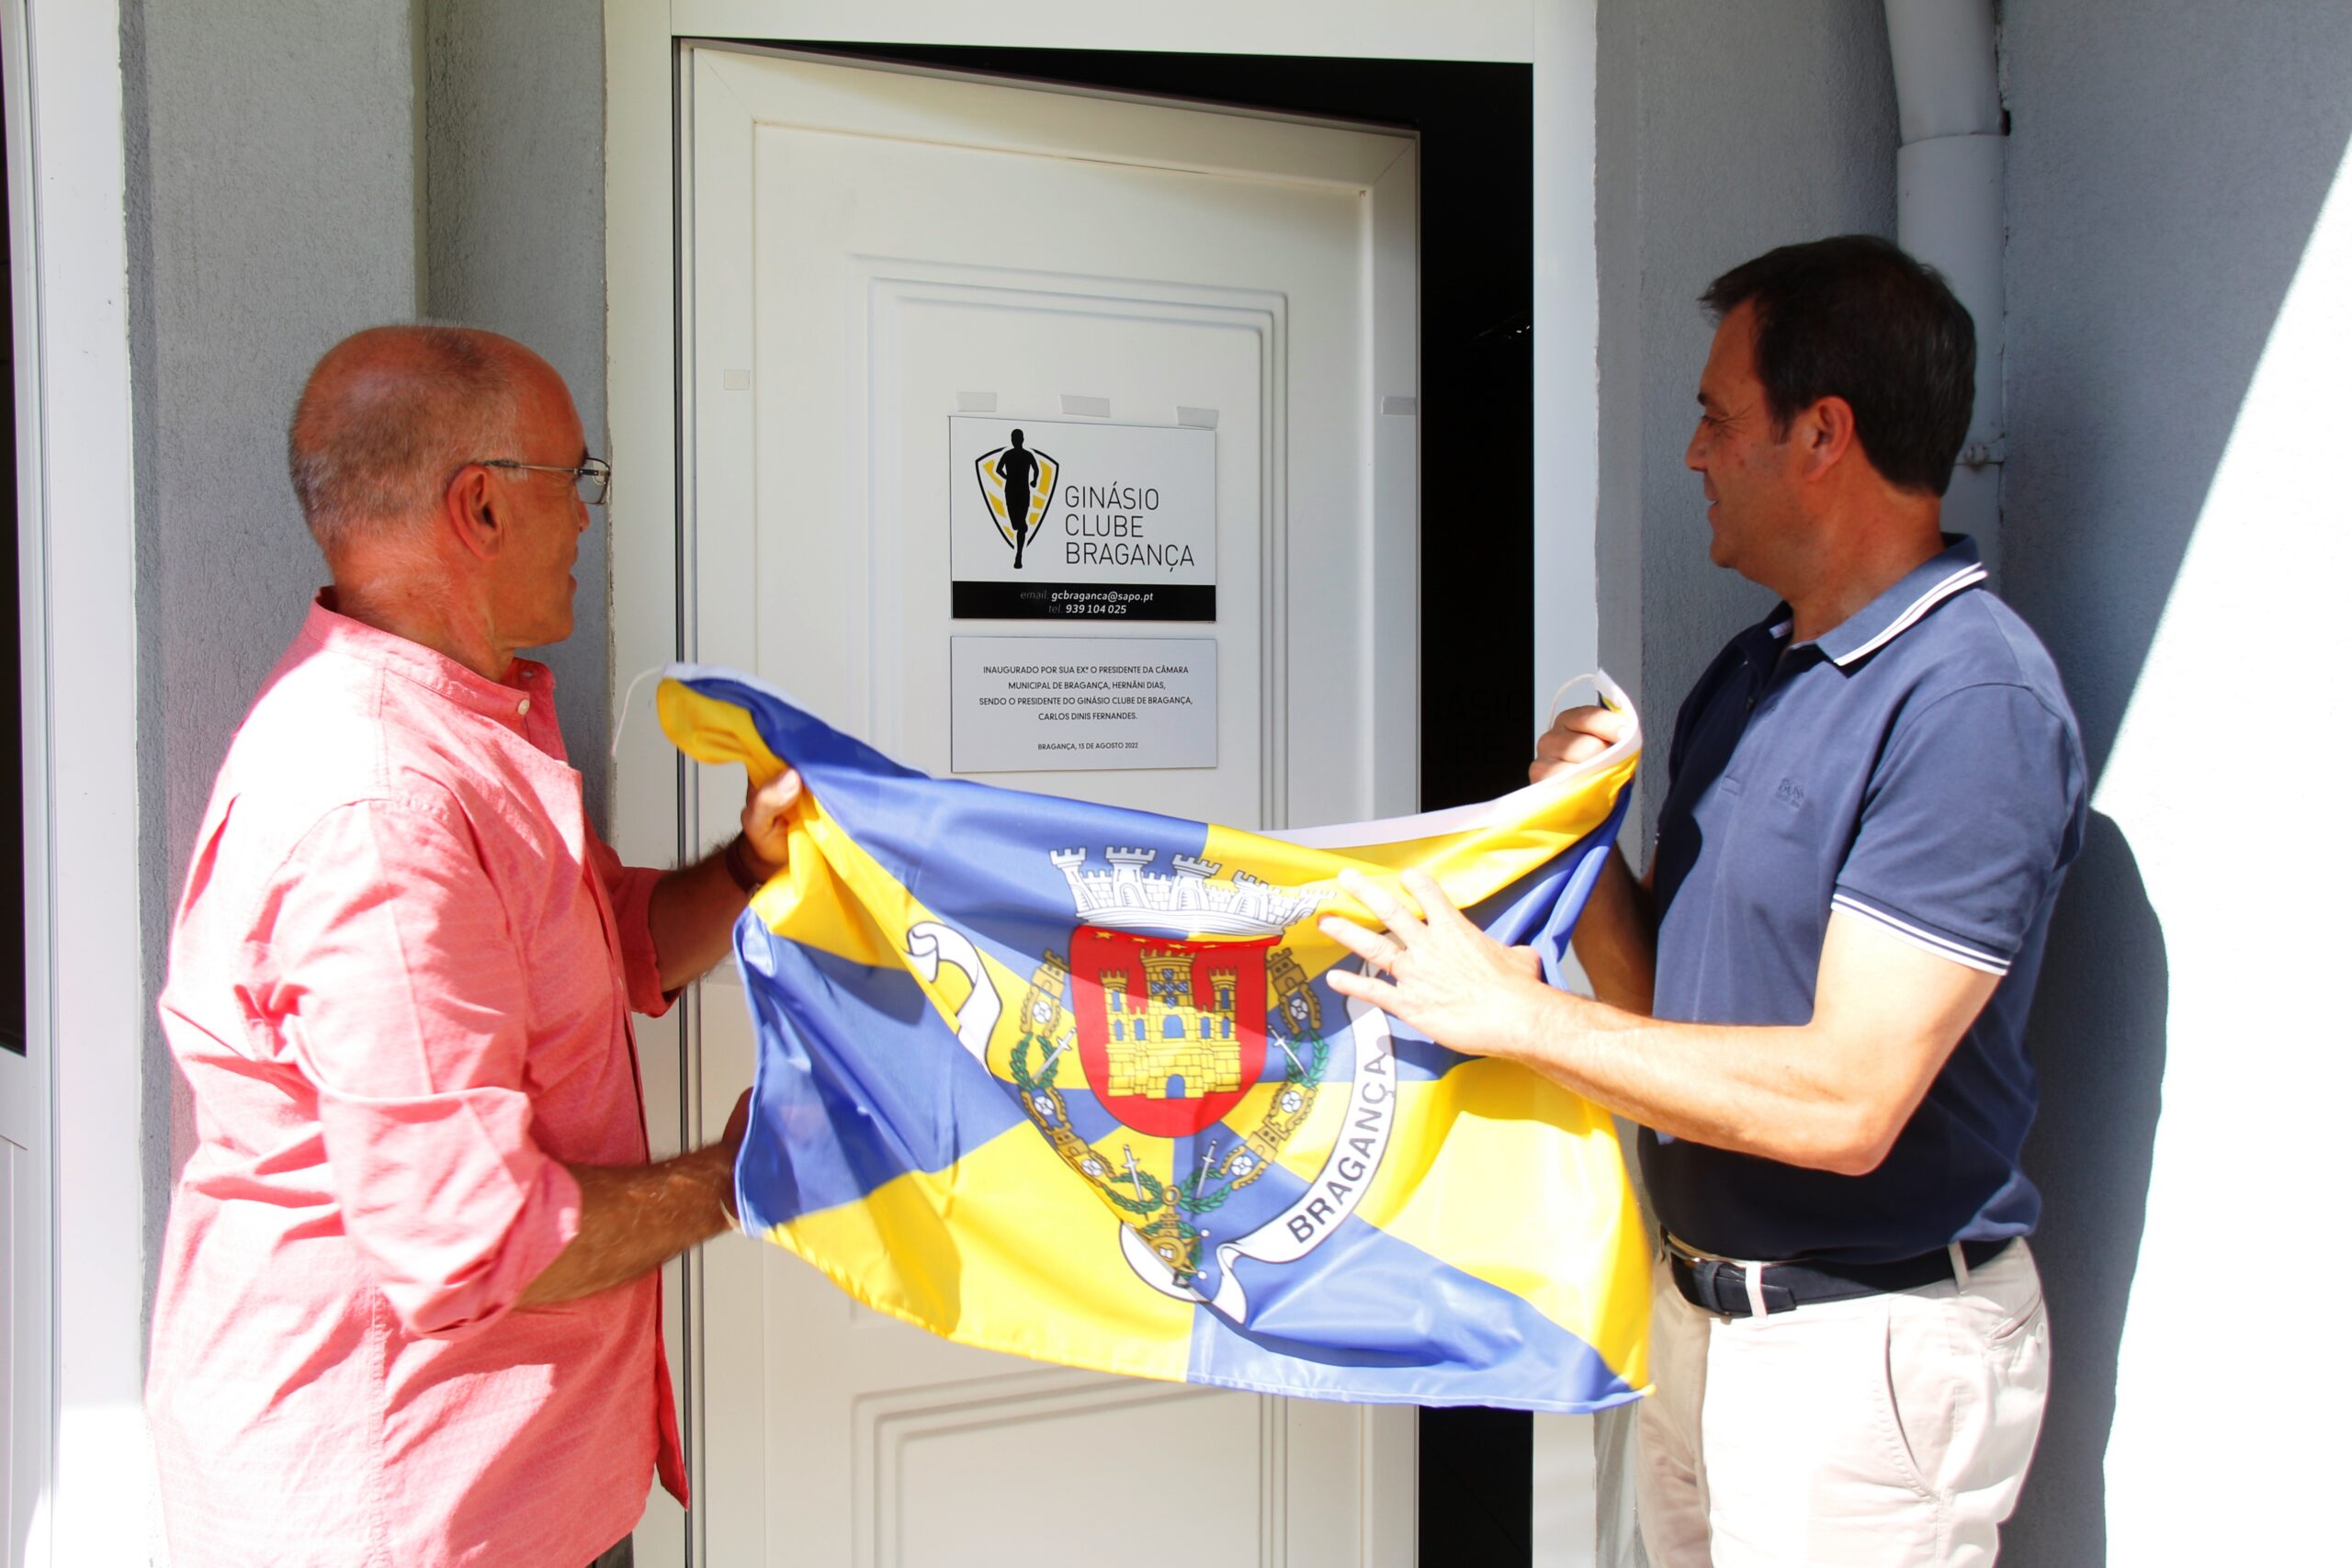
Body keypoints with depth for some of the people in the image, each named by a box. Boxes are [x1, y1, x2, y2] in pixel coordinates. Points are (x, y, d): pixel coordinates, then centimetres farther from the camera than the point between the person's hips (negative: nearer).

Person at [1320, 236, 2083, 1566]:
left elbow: (1847, 1101, -26)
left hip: (1867, 1346, -8)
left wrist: (1514, 1011, -20)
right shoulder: (1751, 671, 9)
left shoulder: (1974, 703, -20)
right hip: (1702, 1306, 8)